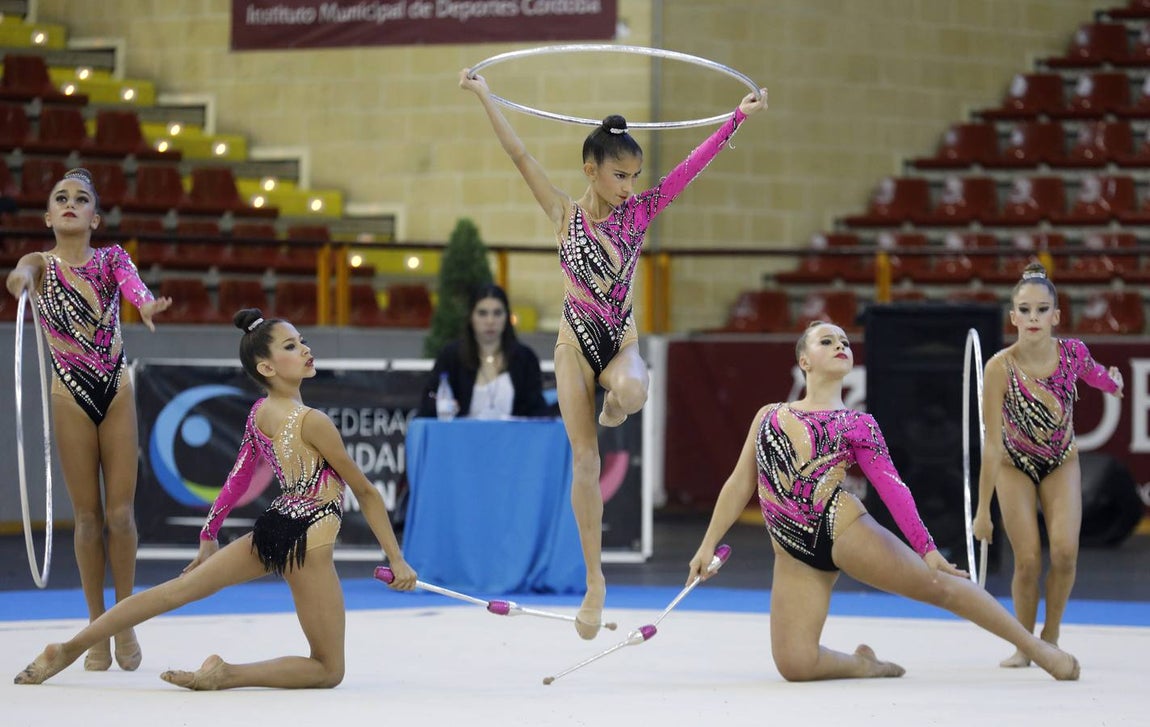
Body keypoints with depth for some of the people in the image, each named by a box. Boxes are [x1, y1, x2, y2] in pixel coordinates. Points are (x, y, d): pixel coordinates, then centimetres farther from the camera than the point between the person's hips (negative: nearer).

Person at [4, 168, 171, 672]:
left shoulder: (111, 258, 2)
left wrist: (145, 304, -46)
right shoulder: (41, 265, 0)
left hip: (116, 393, 0)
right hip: (71, 397, 0)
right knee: (88, 517, 3)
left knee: (120, 513, -2)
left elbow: (131, 284, -21)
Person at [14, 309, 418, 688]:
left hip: (270, 530, 7)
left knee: (174, 591, 16)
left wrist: (209, 536, 28)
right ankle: (228, 675, -12)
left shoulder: (259, 413, 3)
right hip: (307, 543, -7)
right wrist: (397, 560, -7)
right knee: (329, 670, 4)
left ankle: (69, 649, 17)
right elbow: (365, 493, -13)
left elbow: (236, 481, 15)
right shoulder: (312, 422, -20)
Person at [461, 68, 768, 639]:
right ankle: (595, 581, 5)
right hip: (576, 342, 0)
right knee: (585, 461, -2)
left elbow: (693, 163, -3)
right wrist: (483, 97, -8)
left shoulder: (639, 212, -1)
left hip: (621, 340, 0)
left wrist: (740, 115, -6)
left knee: (632, 391, -37)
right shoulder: (565, 214, -4)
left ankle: (613, 411, 5)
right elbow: (519, 155, -6)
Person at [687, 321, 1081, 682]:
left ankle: (1036, 647, 5)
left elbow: (892, 488, 1)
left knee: (935, 583, -8)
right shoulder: (768, 415, 16)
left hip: (842, 529, -2)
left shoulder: (858, 425, 7)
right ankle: (863, 665, 20)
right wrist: (708, 545, 14)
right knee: (795, 666, -10)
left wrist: (926, 547, -7)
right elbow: (740, 485, 18)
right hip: (795, 552, 2)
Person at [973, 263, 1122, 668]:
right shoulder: (1000, 368, -29)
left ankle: (1050, 638, 6)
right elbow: (992, 444, -26)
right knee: (1028, 561, -9)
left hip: (1061, 463, 2)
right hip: (1016, 466, -2)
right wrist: (983, 510, -23)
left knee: (1065, 551, -15)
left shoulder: (1072, 352, -21)